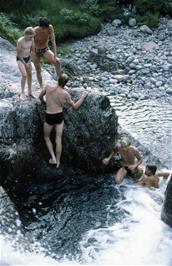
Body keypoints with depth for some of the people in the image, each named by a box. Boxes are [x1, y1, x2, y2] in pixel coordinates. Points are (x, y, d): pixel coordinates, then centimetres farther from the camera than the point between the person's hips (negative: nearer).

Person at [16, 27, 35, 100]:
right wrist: (25, 63, -13)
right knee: (24, 75, -17)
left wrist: (29, 62, -2)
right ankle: (22, 93, -5)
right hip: (20, 59, -6)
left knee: (29, 75, 9)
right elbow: (18, 54, -19)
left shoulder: (32, 40, -9)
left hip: (28, 58, 6)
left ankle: (29, 92, 21)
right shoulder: (20, 41, -25)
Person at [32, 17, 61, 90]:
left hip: (45, 50, 1)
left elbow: (53, 42, -20)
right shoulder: (34, 31, -25)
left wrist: (55, 56, -26)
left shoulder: (50, 28, -21)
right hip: (35, 51, -1)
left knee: (57, 61, -22)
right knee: (38, 71, 6)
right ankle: (41, 88, 24)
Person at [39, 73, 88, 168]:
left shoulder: (48, 87, -10)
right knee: (58, 140, 12)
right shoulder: (65, 93, -11)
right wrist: (83, 96, 9)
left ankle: (53, 158, 11)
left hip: (49, 117, 0)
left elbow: (40, 97, 9)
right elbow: (75, 107, -3)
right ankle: (58, 161, 21)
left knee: (46, 137, 21)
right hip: (59, 116, 1)